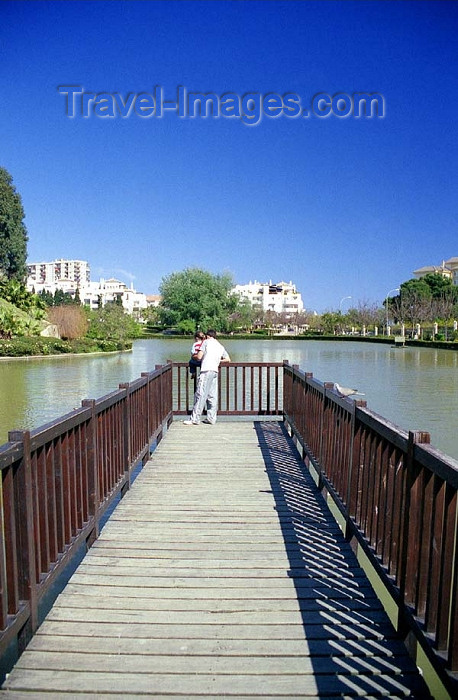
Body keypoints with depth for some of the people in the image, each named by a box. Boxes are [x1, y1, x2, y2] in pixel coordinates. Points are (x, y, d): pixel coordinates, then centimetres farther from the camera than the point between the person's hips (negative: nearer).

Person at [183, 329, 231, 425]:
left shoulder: (206, 342, 5)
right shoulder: (221, 346, 22)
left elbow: (199, 357, -3)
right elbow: (228, 359, 16)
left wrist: (194, 356, 18)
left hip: (206, 371, -6)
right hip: (215, 371, 6)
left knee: (200, 395, -6)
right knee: (212, 396, 9)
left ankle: (195, 419, -5)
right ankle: (211, 418, 10)